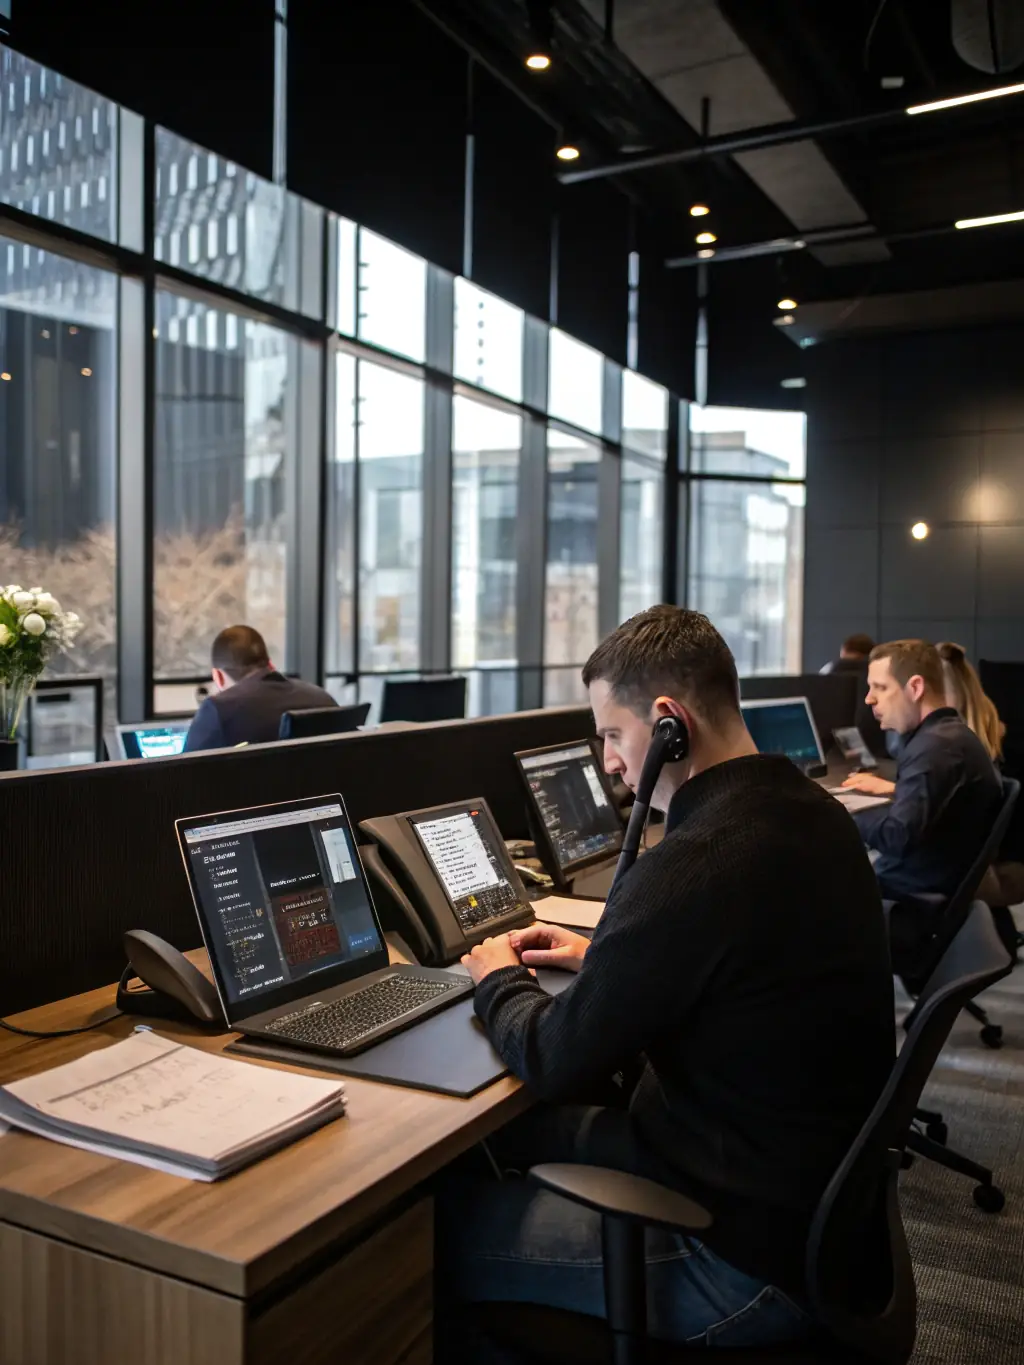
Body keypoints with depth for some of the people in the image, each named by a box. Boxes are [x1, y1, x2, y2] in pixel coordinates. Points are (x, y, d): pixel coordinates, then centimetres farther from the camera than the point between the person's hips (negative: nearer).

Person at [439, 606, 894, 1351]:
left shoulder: (692, 869, -30)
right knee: (513, 1128, 18)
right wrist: (602, 958, 14)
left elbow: (555, 1064, -18)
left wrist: (500, 979, 2)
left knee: (434, 1228, -2)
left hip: (753, 1253, -9)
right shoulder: (812, 814, -1)